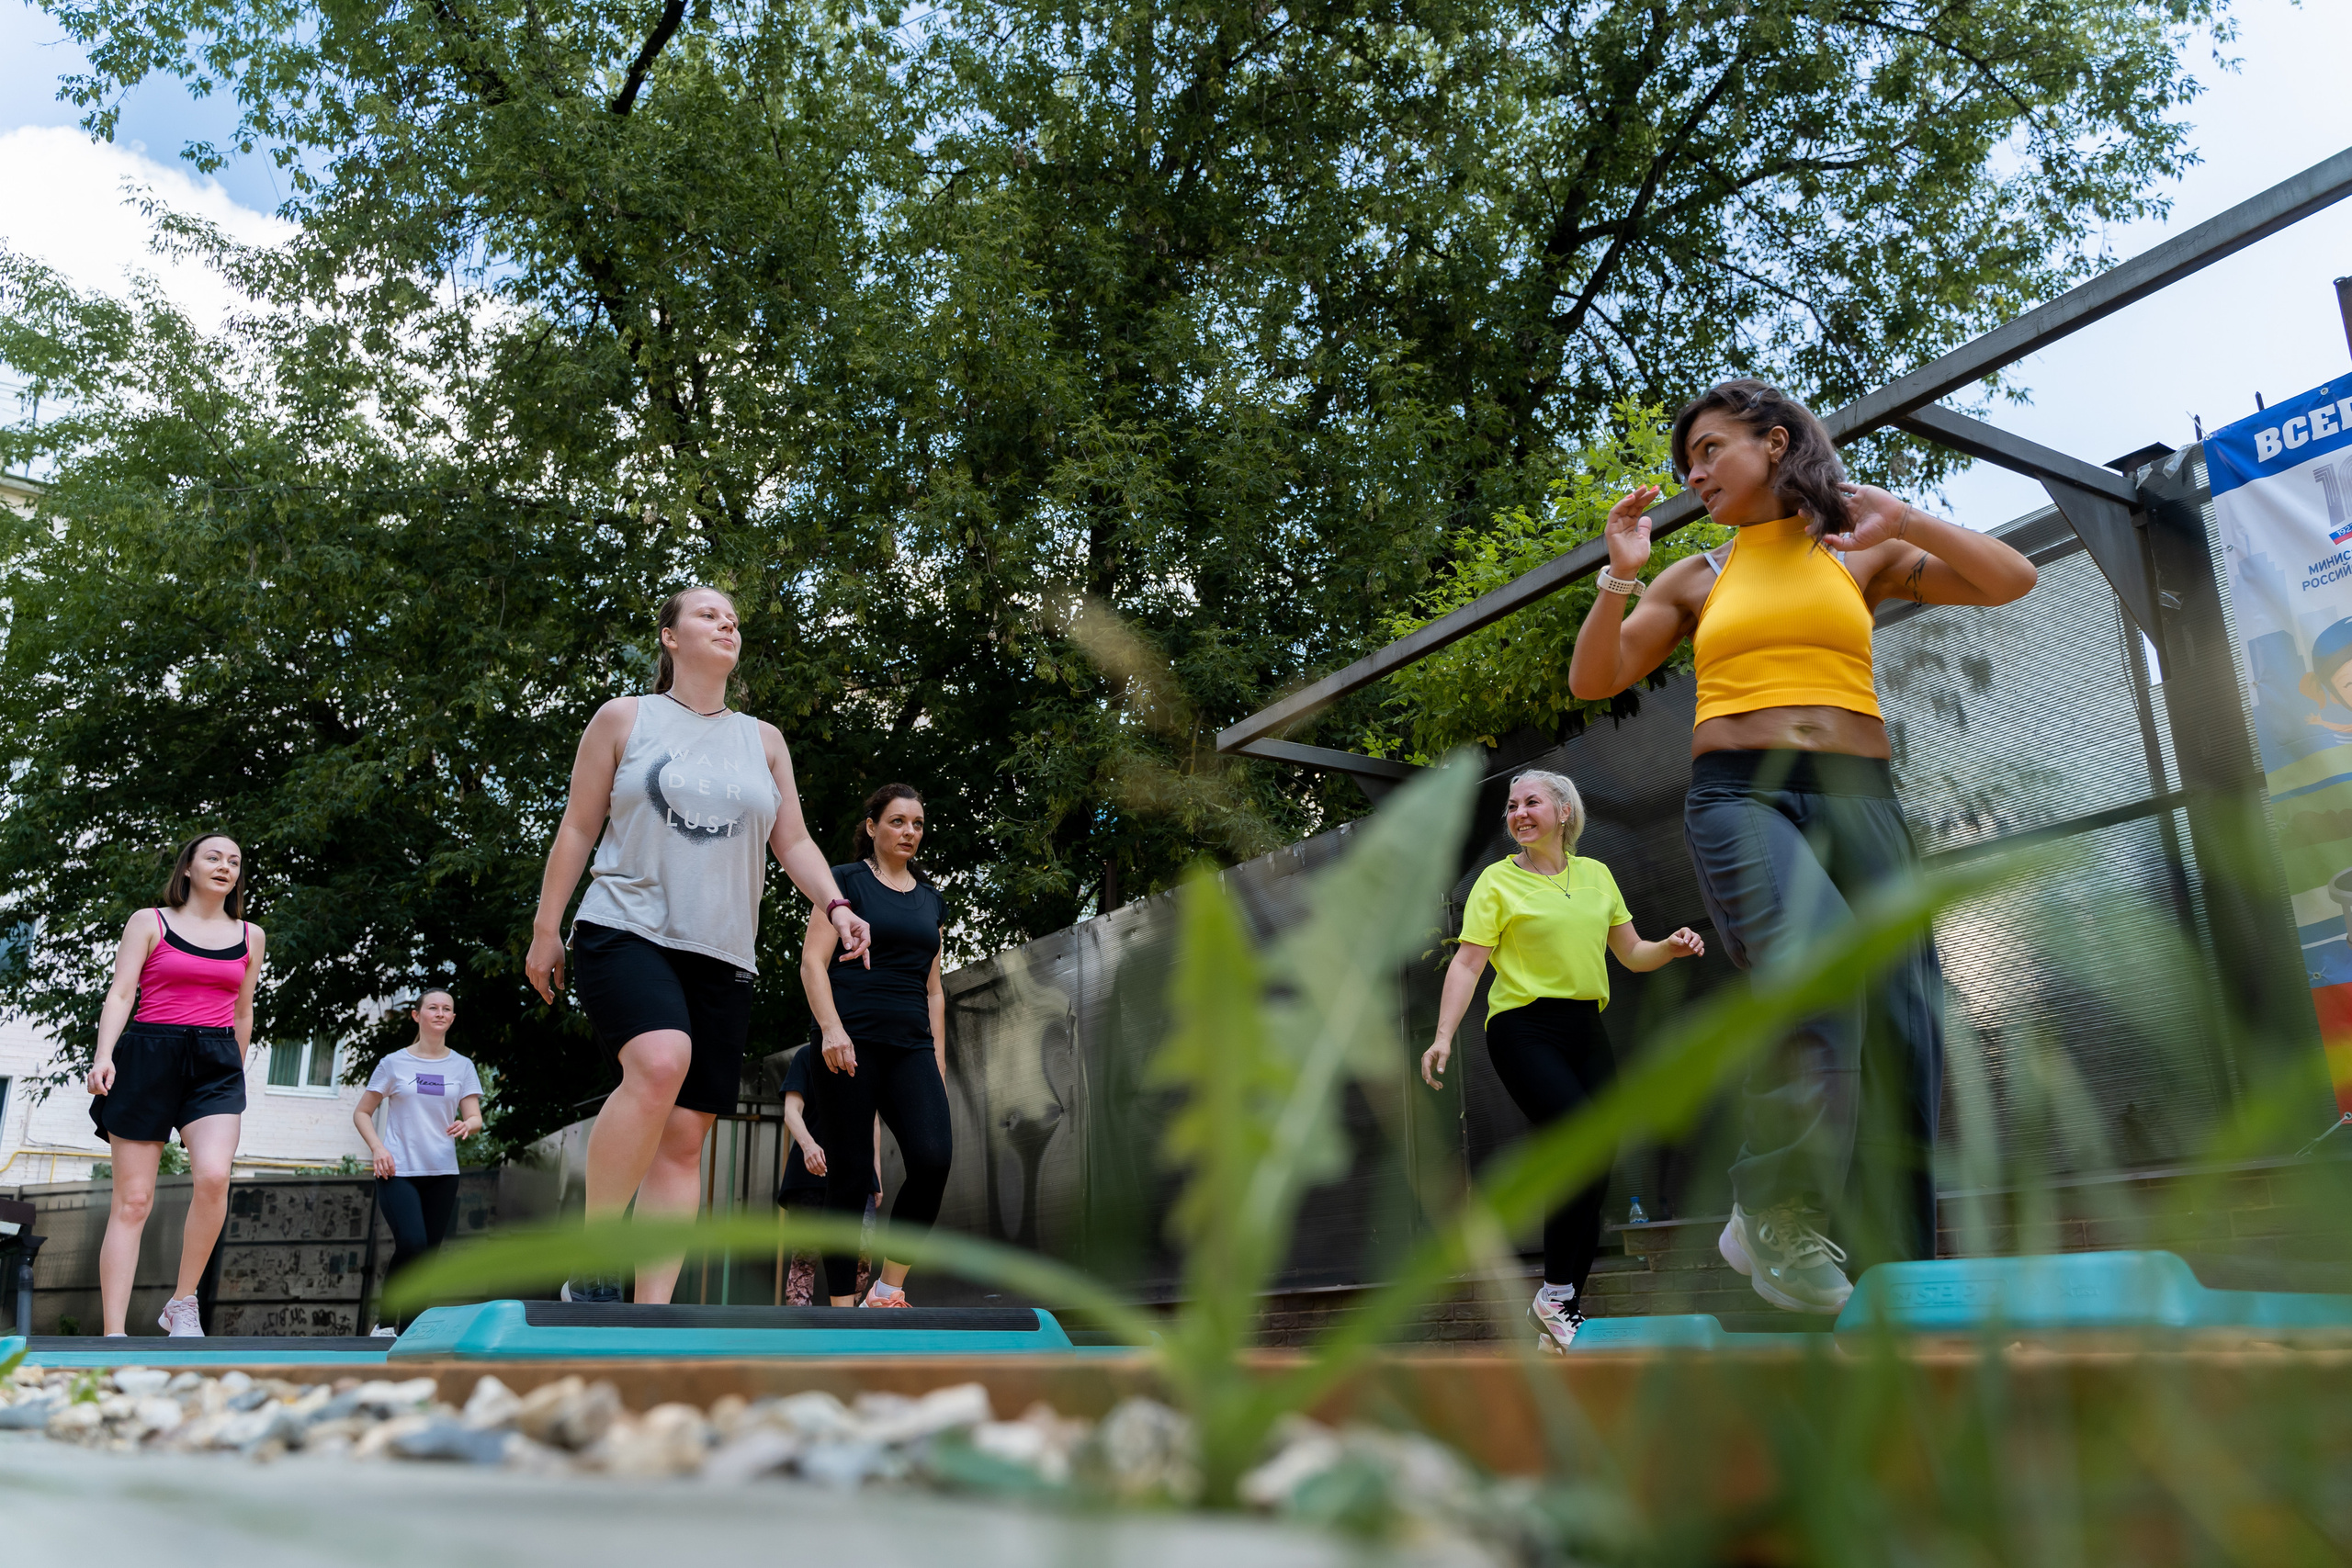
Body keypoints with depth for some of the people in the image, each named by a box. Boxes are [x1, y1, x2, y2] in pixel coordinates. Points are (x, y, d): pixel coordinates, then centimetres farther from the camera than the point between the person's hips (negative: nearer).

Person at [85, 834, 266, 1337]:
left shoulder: (250, 936, 15)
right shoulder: (149, 922, 7)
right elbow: (121, 993, -2)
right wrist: (104, 1055, -16)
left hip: (216, 1064, 2)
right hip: (146, 1056, -2)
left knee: (213, 1176, -22)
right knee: (133, 1200, -4)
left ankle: (182, 1304, -6)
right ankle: (112, 1334, -1)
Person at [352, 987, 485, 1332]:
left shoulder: (462, 1067, 9)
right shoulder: (394, 1063, 3)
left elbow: (475, 1117, 4)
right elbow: (361, 1112, 8)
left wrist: (466, 1125, -20)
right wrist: (377, 1147, -10)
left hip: (442, 1173, 3)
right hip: (397, 1170, -3)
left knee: (428, 1253, 3)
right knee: (411, 1243, -22)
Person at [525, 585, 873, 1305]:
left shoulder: (763, 741, 16)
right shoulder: (623, 718, 8)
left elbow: (793, 843, 14)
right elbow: (577, 829, 8)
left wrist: (833, 904, -4)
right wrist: (545, 928, 3)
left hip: (722, 955, 4)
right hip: (626, 931, -4)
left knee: (686, 1136, -2)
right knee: (660, 1062, -32)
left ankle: (652, 1307, 2)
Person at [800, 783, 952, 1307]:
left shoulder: (929, 898, 19)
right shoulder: (847, 880, 4)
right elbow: (813, 962, -4)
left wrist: (938, 1063, 14)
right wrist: (831, 1028, -18)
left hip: (911, 1047, 4)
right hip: (851, 1046, -4)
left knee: (934, 1158, -16)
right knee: (849, 1178, -5)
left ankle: (885, 1292, -5)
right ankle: (843, 1308, 2)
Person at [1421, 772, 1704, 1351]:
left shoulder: (1596, 875, 14)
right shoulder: (1498, 880, 1)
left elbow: (1631, 954, 19)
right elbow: (1467, 963, -7)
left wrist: (1671, 947, -3)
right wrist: (1443, 1036, -19)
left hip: (1586, 1032, 6)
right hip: (1525, 1031, -5)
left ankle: (1561, 1313, 14)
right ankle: (1555, 1294, -5)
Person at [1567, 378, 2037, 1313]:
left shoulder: (1859, 554, 18)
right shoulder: (1697, 579, 18)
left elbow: (2011, 581, 12)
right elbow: (1591, 680, 14)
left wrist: (1901, 521, -1)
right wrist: (1620, 574, 1)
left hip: (1857, 798, 2)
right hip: (1738, 796, -2)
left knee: (1899, 1025, -7)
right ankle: (1772, 1216, -19)